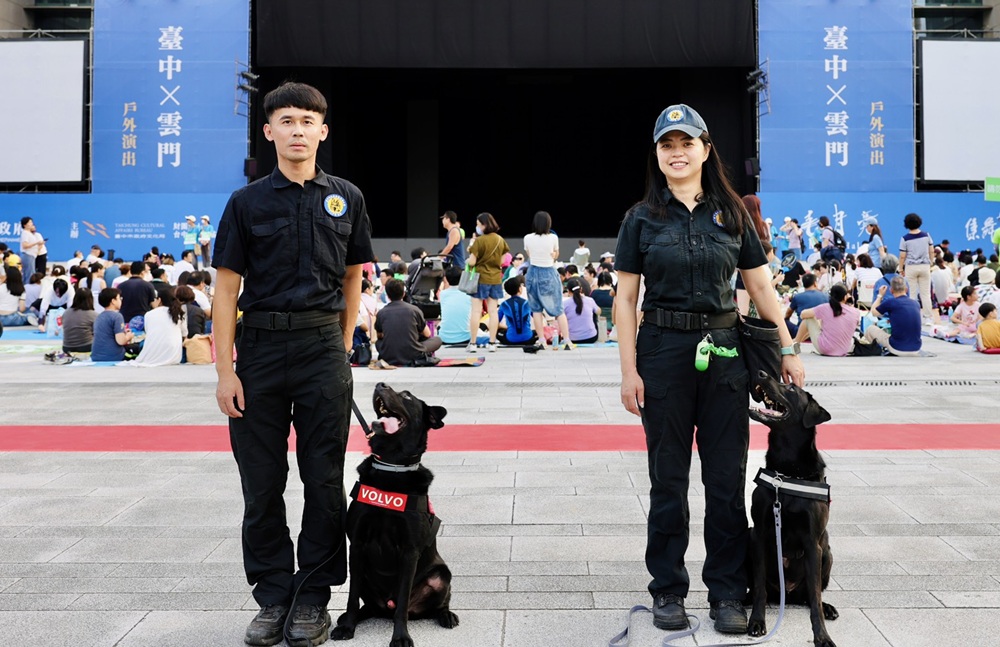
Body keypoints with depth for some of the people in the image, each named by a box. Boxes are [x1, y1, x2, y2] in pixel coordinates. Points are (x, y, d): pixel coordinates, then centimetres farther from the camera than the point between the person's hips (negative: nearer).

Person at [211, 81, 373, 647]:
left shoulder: (346, 199, 6)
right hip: (260, 349, 0)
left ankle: (314, 598, 17)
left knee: (324, 481, 4)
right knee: (262, 484, 5)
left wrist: (342, 347, 8)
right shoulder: (247, 202, 2)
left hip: (322, 349, 1)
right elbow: (226, 289, 0)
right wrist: (225, 371, -6)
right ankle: (273, 596, 19)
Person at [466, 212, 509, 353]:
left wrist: (471, 250, 4)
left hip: (480, 278, -5)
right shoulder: (500, 240, 5)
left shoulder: (479, 241, -14)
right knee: (493, 311, 6)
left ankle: (472, 343, 1)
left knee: (476, 311, 0)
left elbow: (471, 262, -15)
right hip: (496, 278, 5)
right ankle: (492, 343, 8)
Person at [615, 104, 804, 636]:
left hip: (725, 351, 1)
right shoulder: (642, 219, 3)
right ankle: (668, 591, 19)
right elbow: (625, 298, 0)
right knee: (668, 477, 6)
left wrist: (788, 349, 2)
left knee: (726, 477, 4)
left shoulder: (732, 214, 7)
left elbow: (760, 287, 9)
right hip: (663, 351, -1)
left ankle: (727, 592, 17)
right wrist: (629, 371, -6)